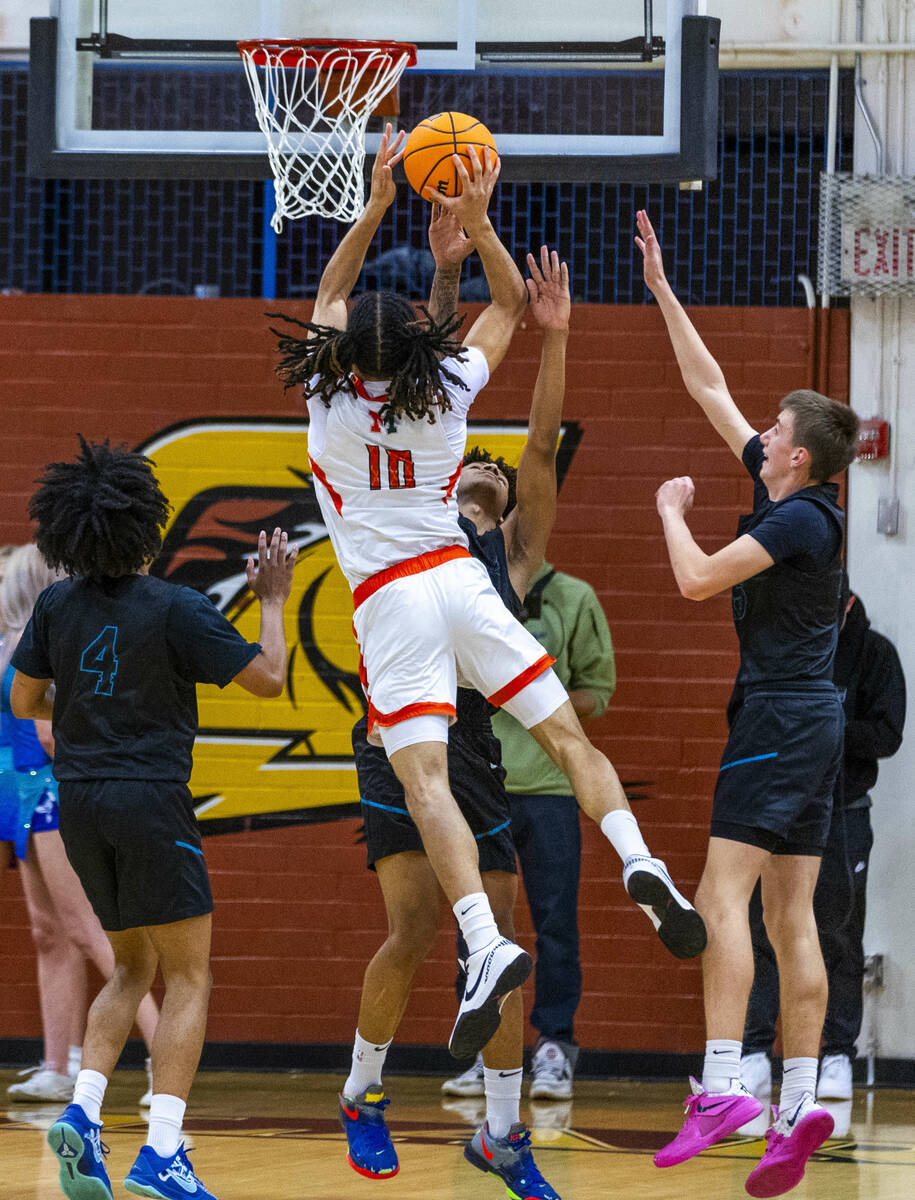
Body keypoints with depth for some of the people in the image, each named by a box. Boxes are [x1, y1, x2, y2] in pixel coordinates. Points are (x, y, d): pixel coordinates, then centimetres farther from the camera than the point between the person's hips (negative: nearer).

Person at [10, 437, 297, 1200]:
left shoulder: (58, 606, 3)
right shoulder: (178, 610, -11)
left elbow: (25, 702, 12)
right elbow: (267, 679, -5)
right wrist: (273, 604, 10)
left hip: (81, 802, 6)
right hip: (151, 800, -6)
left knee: (133, 969, 20)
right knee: (188, 978, -1)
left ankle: (84, 1111, -1)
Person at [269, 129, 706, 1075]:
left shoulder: (328, 397, -1)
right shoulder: (446, 393, 1)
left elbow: (328, 294, 18)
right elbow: (509, 303, 17)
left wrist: (377, 205, 15)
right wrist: (476, 222, 7)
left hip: (388, 600, -2)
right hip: (459, 577, 2)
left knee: (423, 778, -14)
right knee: (565, 733, 6)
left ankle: (485, 944, -31)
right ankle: (640, 864, -18)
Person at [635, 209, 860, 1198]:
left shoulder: (801, 519, -13)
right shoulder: (784, 496, 12)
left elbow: (697, 578, -17)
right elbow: (710, 390, 18)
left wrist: (672, 510, 2)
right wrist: (662, 292, 19)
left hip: (781, 720, -9)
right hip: (806, 721, 9)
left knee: (724, 898, -14)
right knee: (790, 918, 5)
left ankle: (722, 1086, -22)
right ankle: (799, 1107, 1)